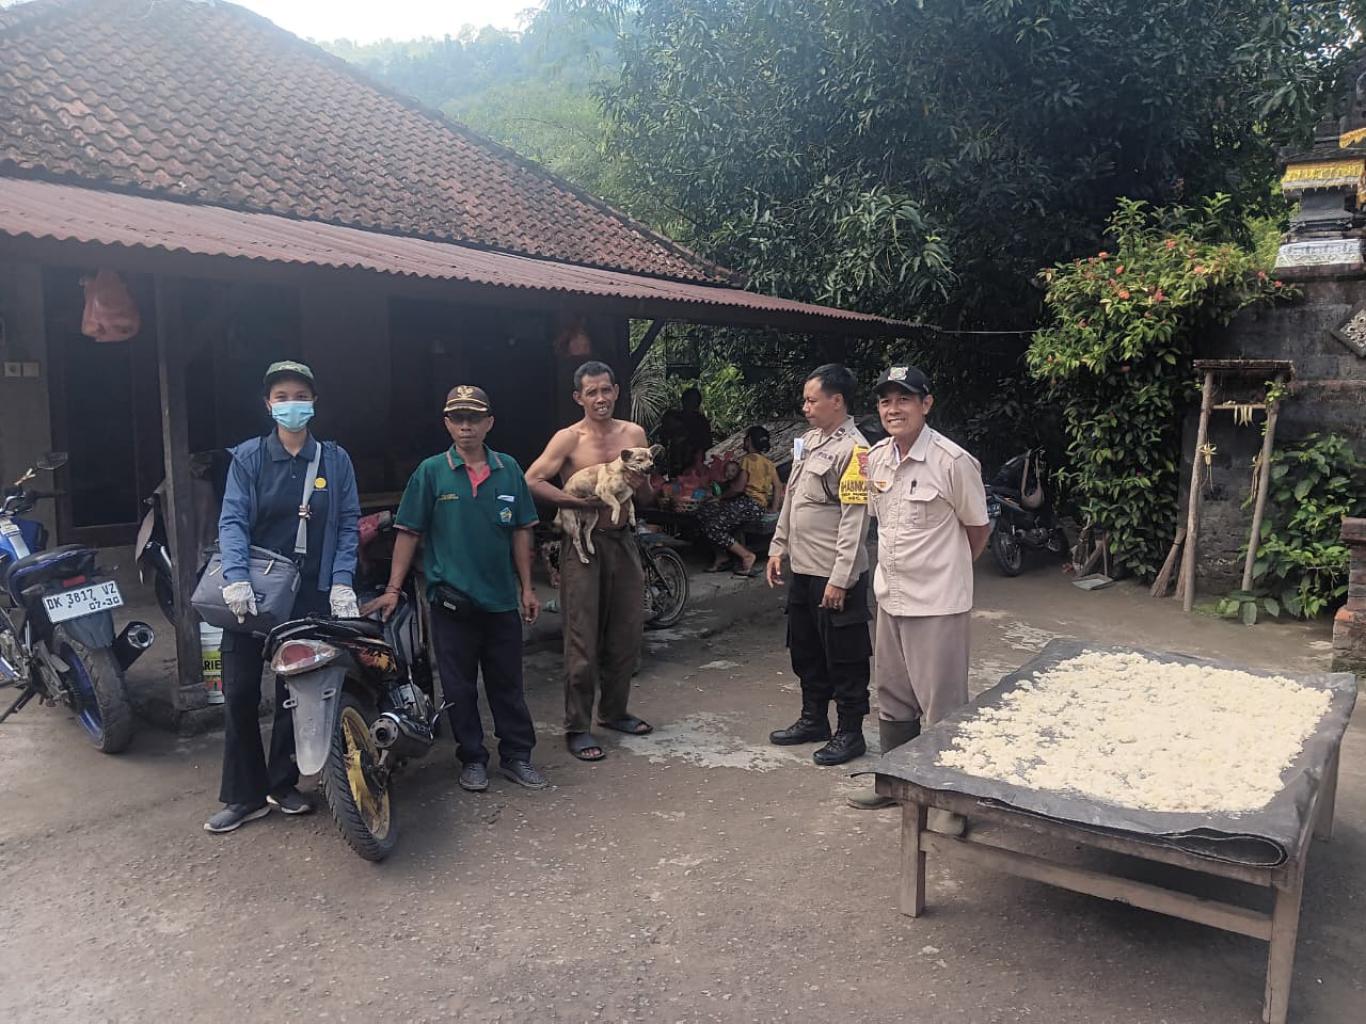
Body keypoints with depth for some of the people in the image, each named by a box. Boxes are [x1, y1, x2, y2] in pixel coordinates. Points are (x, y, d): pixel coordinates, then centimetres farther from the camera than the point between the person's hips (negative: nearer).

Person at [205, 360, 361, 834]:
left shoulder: (334, 458, 5)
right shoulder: (248, 457, 3)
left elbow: (348, 524, 2)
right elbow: (232, 520, -7)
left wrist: (341, 582, -10)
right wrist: (236, 578, -22)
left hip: (311, 593, 1)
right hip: (252, 591, 0)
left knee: (295, 690, 8)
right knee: (240, 692, 0)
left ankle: (283, 783, 24)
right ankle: (245, 795, 12)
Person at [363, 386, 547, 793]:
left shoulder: (508, 469, 4)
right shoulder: (431, 472, -3)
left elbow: (520, 531, 8)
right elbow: (408, 533, -2)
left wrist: (527, 587, 6)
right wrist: (393, 589, -7)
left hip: (502, 598, 2)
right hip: (452, 599, -2)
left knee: (507, 682, 11)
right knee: (460, 686, 8)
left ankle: (517, 755, 23)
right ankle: (472, 759, 22)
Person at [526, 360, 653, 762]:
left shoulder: (634, 434, 8)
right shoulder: (569, 439, -7)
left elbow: (646, 500, 14)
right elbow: (531, 481, -18)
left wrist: (639, 483, -9)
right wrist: (581, 500, -23)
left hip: (623, 541, 5)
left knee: (626, 634, 13)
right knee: (583, 641, -2)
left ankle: (614, 711, 31)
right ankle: (577, 728, 9)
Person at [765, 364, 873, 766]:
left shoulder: (852, 449, -17)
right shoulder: (808, 440, 11)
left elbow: (855, 519, -20)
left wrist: (840, 578, -22)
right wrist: (778, 548, 15)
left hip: (835, 575, -9)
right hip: (802, 568, 9)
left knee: (844, 658, 4)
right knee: (805, 651, 20)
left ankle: (849, 733, 18)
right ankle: (813, 720, 35)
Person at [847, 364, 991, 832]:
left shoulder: (953, 462, -16)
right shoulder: (876, 458, 3)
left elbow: (978, 528, -4)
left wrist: (946, 569, 7)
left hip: (937, 604, -7)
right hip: (890, 599, 7)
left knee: (942, 707, 3)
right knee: (893, 701, 20)